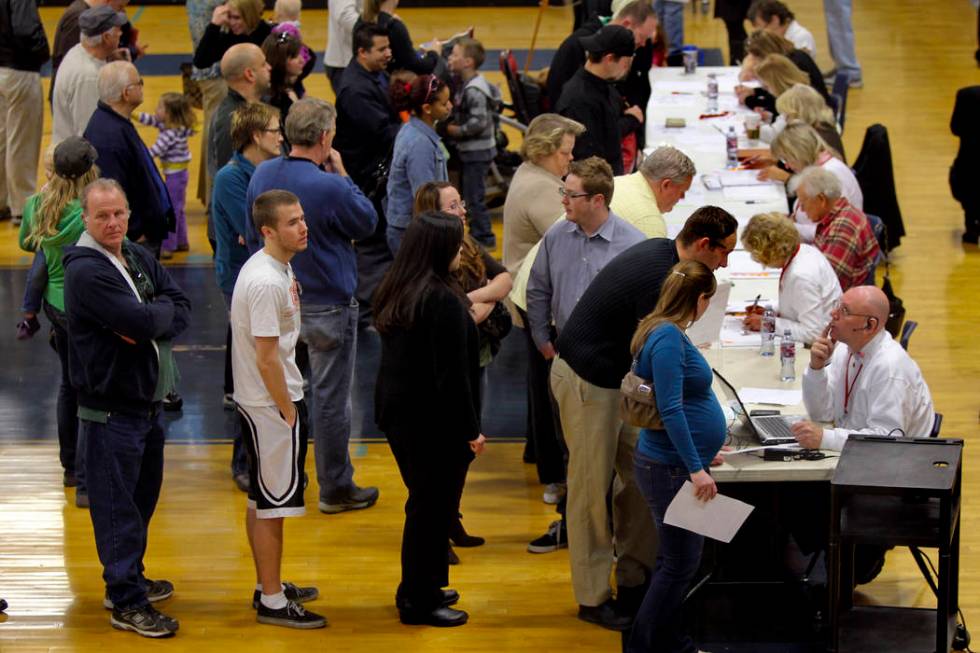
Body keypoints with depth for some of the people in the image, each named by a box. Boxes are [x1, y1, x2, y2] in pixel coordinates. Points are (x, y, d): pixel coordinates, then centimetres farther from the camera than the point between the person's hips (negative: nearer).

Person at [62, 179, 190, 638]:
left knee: (142, 496, 20)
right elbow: (142, 320, -26)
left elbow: (182, 311, 3)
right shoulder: (86, 271, -18)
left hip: (148, 401, 9)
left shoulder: (140, 259, 9)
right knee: (117, 506, -3)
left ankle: (129, 578, 35)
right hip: (110, 407, -9)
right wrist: (163, 310, -5)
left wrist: (149, 323, -16)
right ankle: (125, 604, 1)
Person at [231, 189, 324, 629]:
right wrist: (289, 413, -16)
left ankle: (268, 587, 29)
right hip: (270, 406, -10)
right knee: (272, 503, -3)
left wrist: (291, 407, 18)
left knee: (261, 500, 18)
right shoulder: (266, 282, -23)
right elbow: (267, 359, -23)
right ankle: (272, 602, 3)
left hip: (259, 402, 10)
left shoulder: (276, 267, 9)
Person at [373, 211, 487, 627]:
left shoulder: (394, 292, 6)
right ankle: (420, 601, 9)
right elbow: (452, 374, -21)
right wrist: (471, 429, -15)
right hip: (434, 422, -9)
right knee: (432, 508, 2)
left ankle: (418, 588, 30)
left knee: (424, 503, 21)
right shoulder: (444, 302, -22)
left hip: (397, 412, 9)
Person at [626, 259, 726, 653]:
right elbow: (670, 409, -25)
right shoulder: (668, 337, -20)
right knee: (680, 563, -4)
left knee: (677, 561, 17)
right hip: (671, 468, -10)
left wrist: (701, 446, 34)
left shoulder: (669, 333, 11)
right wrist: (696, 468, -25)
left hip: (676, 463, 10)